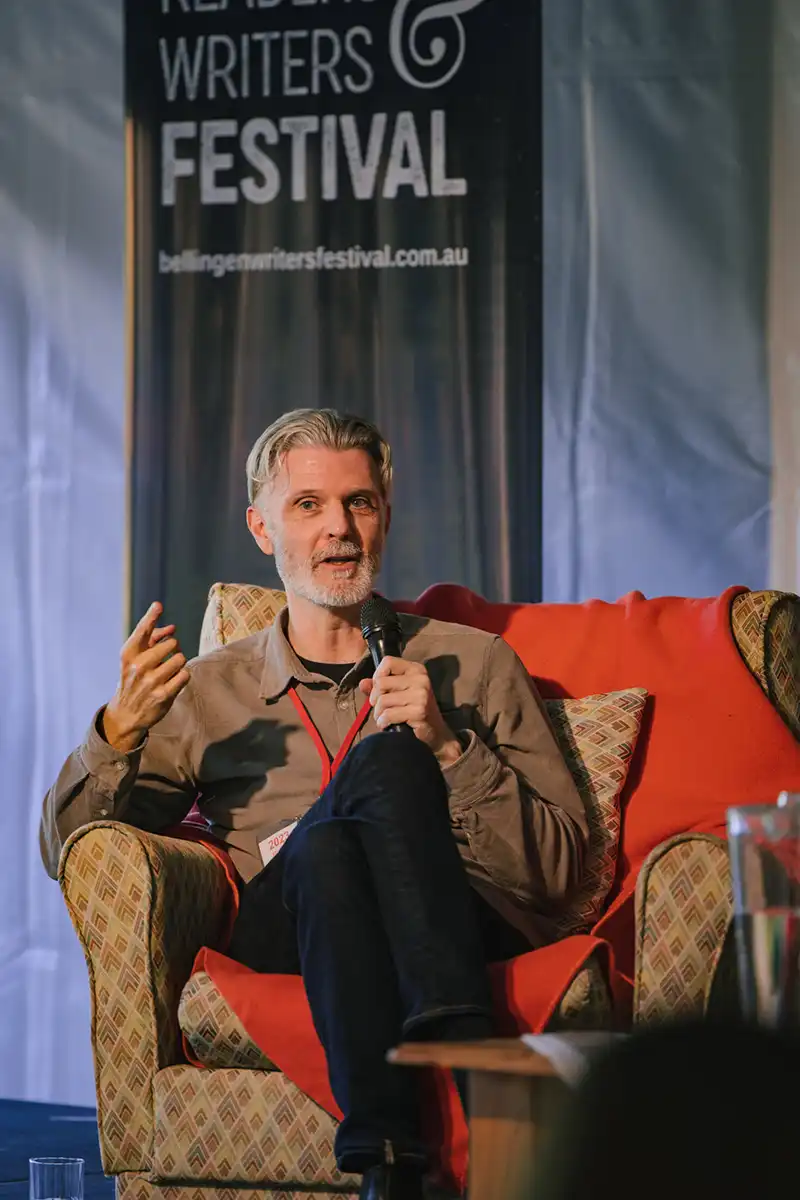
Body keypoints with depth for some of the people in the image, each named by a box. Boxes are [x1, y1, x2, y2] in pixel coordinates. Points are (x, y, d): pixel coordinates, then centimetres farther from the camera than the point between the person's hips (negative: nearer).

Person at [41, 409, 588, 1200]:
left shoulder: (475, 665, 20)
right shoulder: (207, 692, 24)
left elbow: (559, 870, 9)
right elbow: (70, 854, 14)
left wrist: (447, 748, -7)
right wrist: (120, 733, -6)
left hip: (461, 928, 0)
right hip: (286, 933, 1)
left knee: (390, 759, -30)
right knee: (325, 846, -36)